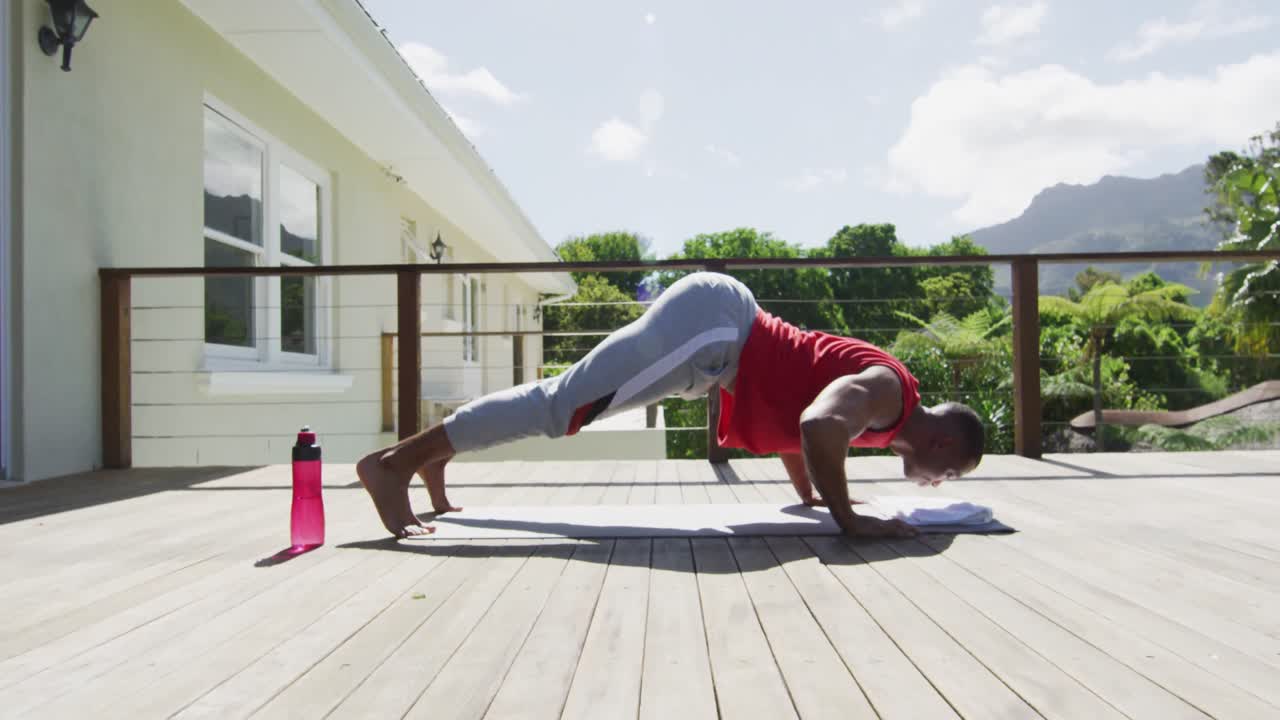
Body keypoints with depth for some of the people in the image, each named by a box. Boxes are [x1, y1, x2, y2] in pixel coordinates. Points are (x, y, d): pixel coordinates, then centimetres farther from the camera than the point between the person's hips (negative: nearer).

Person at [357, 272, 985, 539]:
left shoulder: (877, 382, 20)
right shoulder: (889, 391, -9)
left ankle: (435, 453, 20)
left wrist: (811, 495, 31)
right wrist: (847, 517, -22)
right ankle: (395, 462, -10)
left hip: (713, 324, 9)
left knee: (566, 402, 12)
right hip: (709, 321, -9)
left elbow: (792, 418, 34)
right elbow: (817, 424, -31)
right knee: (561, 407, -12)